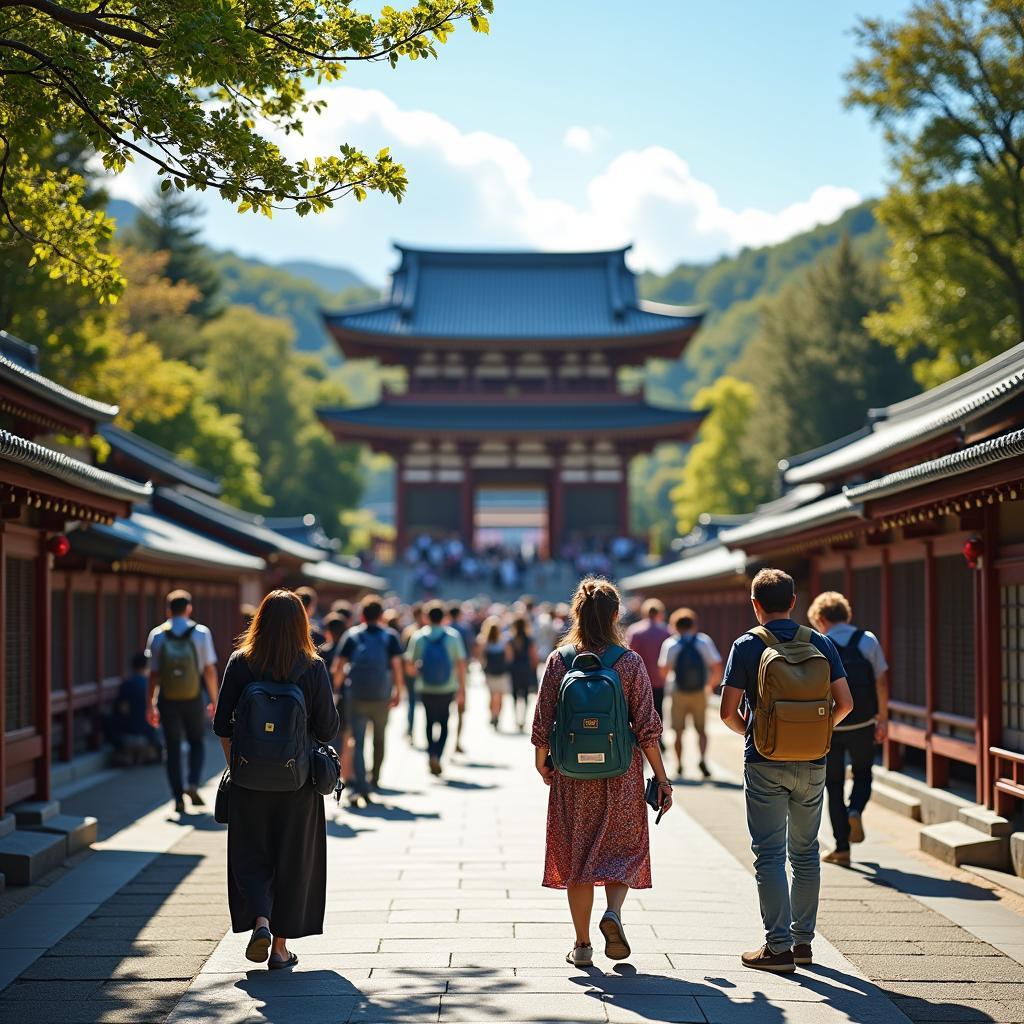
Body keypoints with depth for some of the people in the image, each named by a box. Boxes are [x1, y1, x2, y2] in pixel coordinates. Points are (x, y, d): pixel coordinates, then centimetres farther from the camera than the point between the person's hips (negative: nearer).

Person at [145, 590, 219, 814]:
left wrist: (150, 705, 6)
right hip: (193, 698, -1)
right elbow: (209, 670, -4)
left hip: (167, 700, 1)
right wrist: (214, 700, 5)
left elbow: (153, 673, 0)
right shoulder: (200, 633, -3)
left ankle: (179, 799, 7)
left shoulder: (157, 635, 1)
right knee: (197, 742, 17)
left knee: (173, 748, 8)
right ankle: (193, 784, -3)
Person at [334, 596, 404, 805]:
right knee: (379, 739, 20)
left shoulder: (351, 635, 4)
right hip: (382, 696, 0)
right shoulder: (390, 636, 2)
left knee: (357, 743, -3)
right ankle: (375, 779, 32)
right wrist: (398, 692, 3)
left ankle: (360, 788, -16)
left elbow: (338, 665, -1)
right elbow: (396, 665, -5)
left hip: (357, 696, 0)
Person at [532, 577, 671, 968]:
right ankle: (614, 913, -11)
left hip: (572, 774, 1)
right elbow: (646, 726, -7)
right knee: (623, 848, 15)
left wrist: (542, 761, 17)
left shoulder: (558, 661, -4)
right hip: (621, 774, -1)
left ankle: (582, 945, 14)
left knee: (576, 854, 11)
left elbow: (543, 722, -1)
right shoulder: (630, 662, -7)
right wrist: (661, 777, 0)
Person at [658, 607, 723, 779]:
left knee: (678, 731, 12)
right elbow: (717, 667, -3)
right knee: (701, 729, 11)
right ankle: (703, 758, -11)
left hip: (678, 693, -1)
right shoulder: (704, 641, 1)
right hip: (700, 693, 1)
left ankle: (679, 765, 12)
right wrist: (712, 684, 12)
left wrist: (667, 682, 12)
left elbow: (663, 671, -10)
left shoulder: (670, 644, -2)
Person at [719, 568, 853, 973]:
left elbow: (728, 712, -10)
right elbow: (844, 703, -1)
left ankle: (778, 947, -2)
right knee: (805, 853, 15)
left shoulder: (746, 646, -6)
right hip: (812, 763, 3)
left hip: (765, 763, -3)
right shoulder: (819, 643, 3)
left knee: (770, 855, 0)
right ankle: (803, 940, 19)